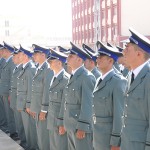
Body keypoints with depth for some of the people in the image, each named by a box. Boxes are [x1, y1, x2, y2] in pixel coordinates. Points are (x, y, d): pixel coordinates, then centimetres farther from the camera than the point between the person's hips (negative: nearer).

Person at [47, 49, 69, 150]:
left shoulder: (66, 79, -17)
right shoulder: (54, 77, 11)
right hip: (52, 121, 9)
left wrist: (62, 123, -19)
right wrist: (49, 118, 13)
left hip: (60, 121, -8)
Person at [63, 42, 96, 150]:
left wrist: (82, 127, -21)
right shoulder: (73, 76, 13)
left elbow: (87, 104, -18)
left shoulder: (87, 77, -14)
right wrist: (66, 123, 15)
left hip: (81, 125, -8)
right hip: (71, 125, 8)